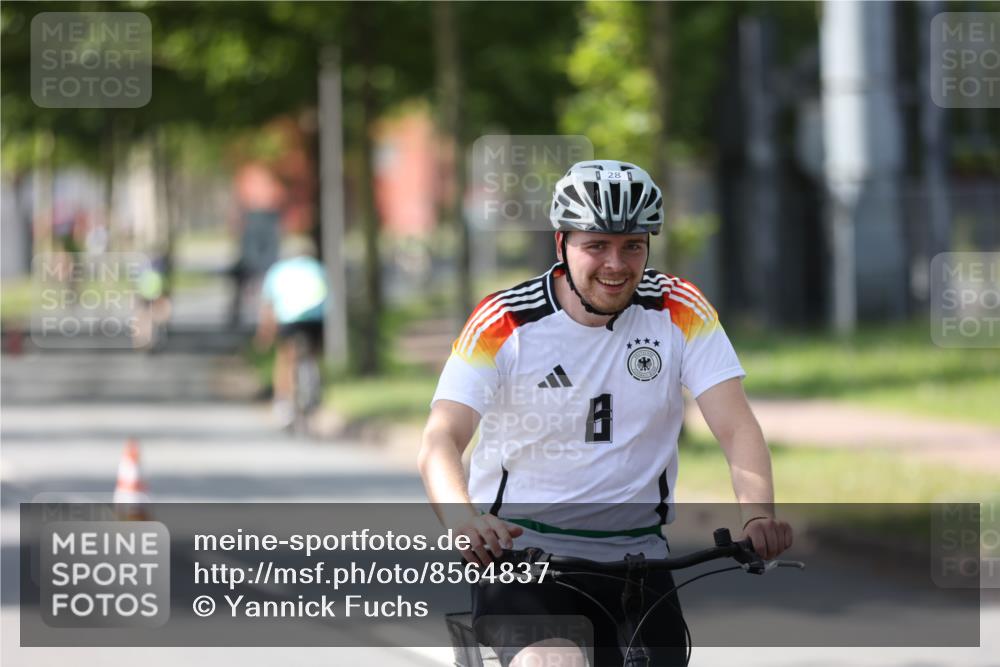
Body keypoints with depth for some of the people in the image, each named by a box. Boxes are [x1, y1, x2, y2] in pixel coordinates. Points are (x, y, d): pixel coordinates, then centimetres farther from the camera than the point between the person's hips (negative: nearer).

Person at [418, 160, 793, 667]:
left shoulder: (680, 311, -4)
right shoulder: (504, 322, -11)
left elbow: (736, 427, -12)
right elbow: (440, 442, -19)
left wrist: (758, 515, -33)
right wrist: (463, 520, -41)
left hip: (635, 553, 3)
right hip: (519, 547, -3)